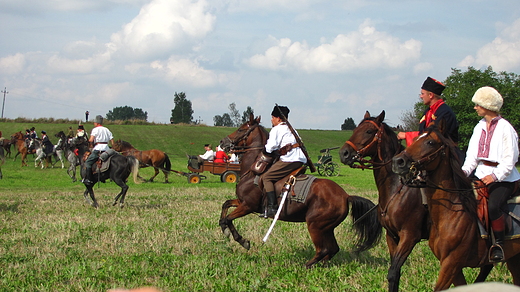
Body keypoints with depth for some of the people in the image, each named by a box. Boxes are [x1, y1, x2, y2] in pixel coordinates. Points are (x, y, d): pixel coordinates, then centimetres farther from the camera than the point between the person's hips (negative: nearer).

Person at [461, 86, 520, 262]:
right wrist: (465, 170, -5)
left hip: (503, 178, -7)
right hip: (481, 176, 7)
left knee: (492, 207, -31)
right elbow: (472, 155, 14)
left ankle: (499, 244, -13)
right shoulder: (479, 128, 14)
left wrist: (495, 176, -23)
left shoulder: (505, 128, -7)